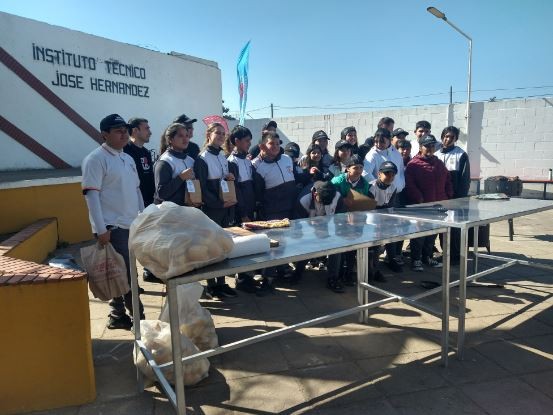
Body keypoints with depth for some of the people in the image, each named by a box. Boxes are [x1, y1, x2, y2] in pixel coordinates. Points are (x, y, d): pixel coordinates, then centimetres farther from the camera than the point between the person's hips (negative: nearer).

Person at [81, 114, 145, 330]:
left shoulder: (128, 158, 14)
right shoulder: (96, 159, -9)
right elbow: (91, 194, -15)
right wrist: (101, 229, -19)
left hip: (132, 225, 7)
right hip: (112, 227, -7)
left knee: (123, 273, 13)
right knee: (124, 274, -2)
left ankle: (118, 315, 25)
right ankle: (137, 316, 9)